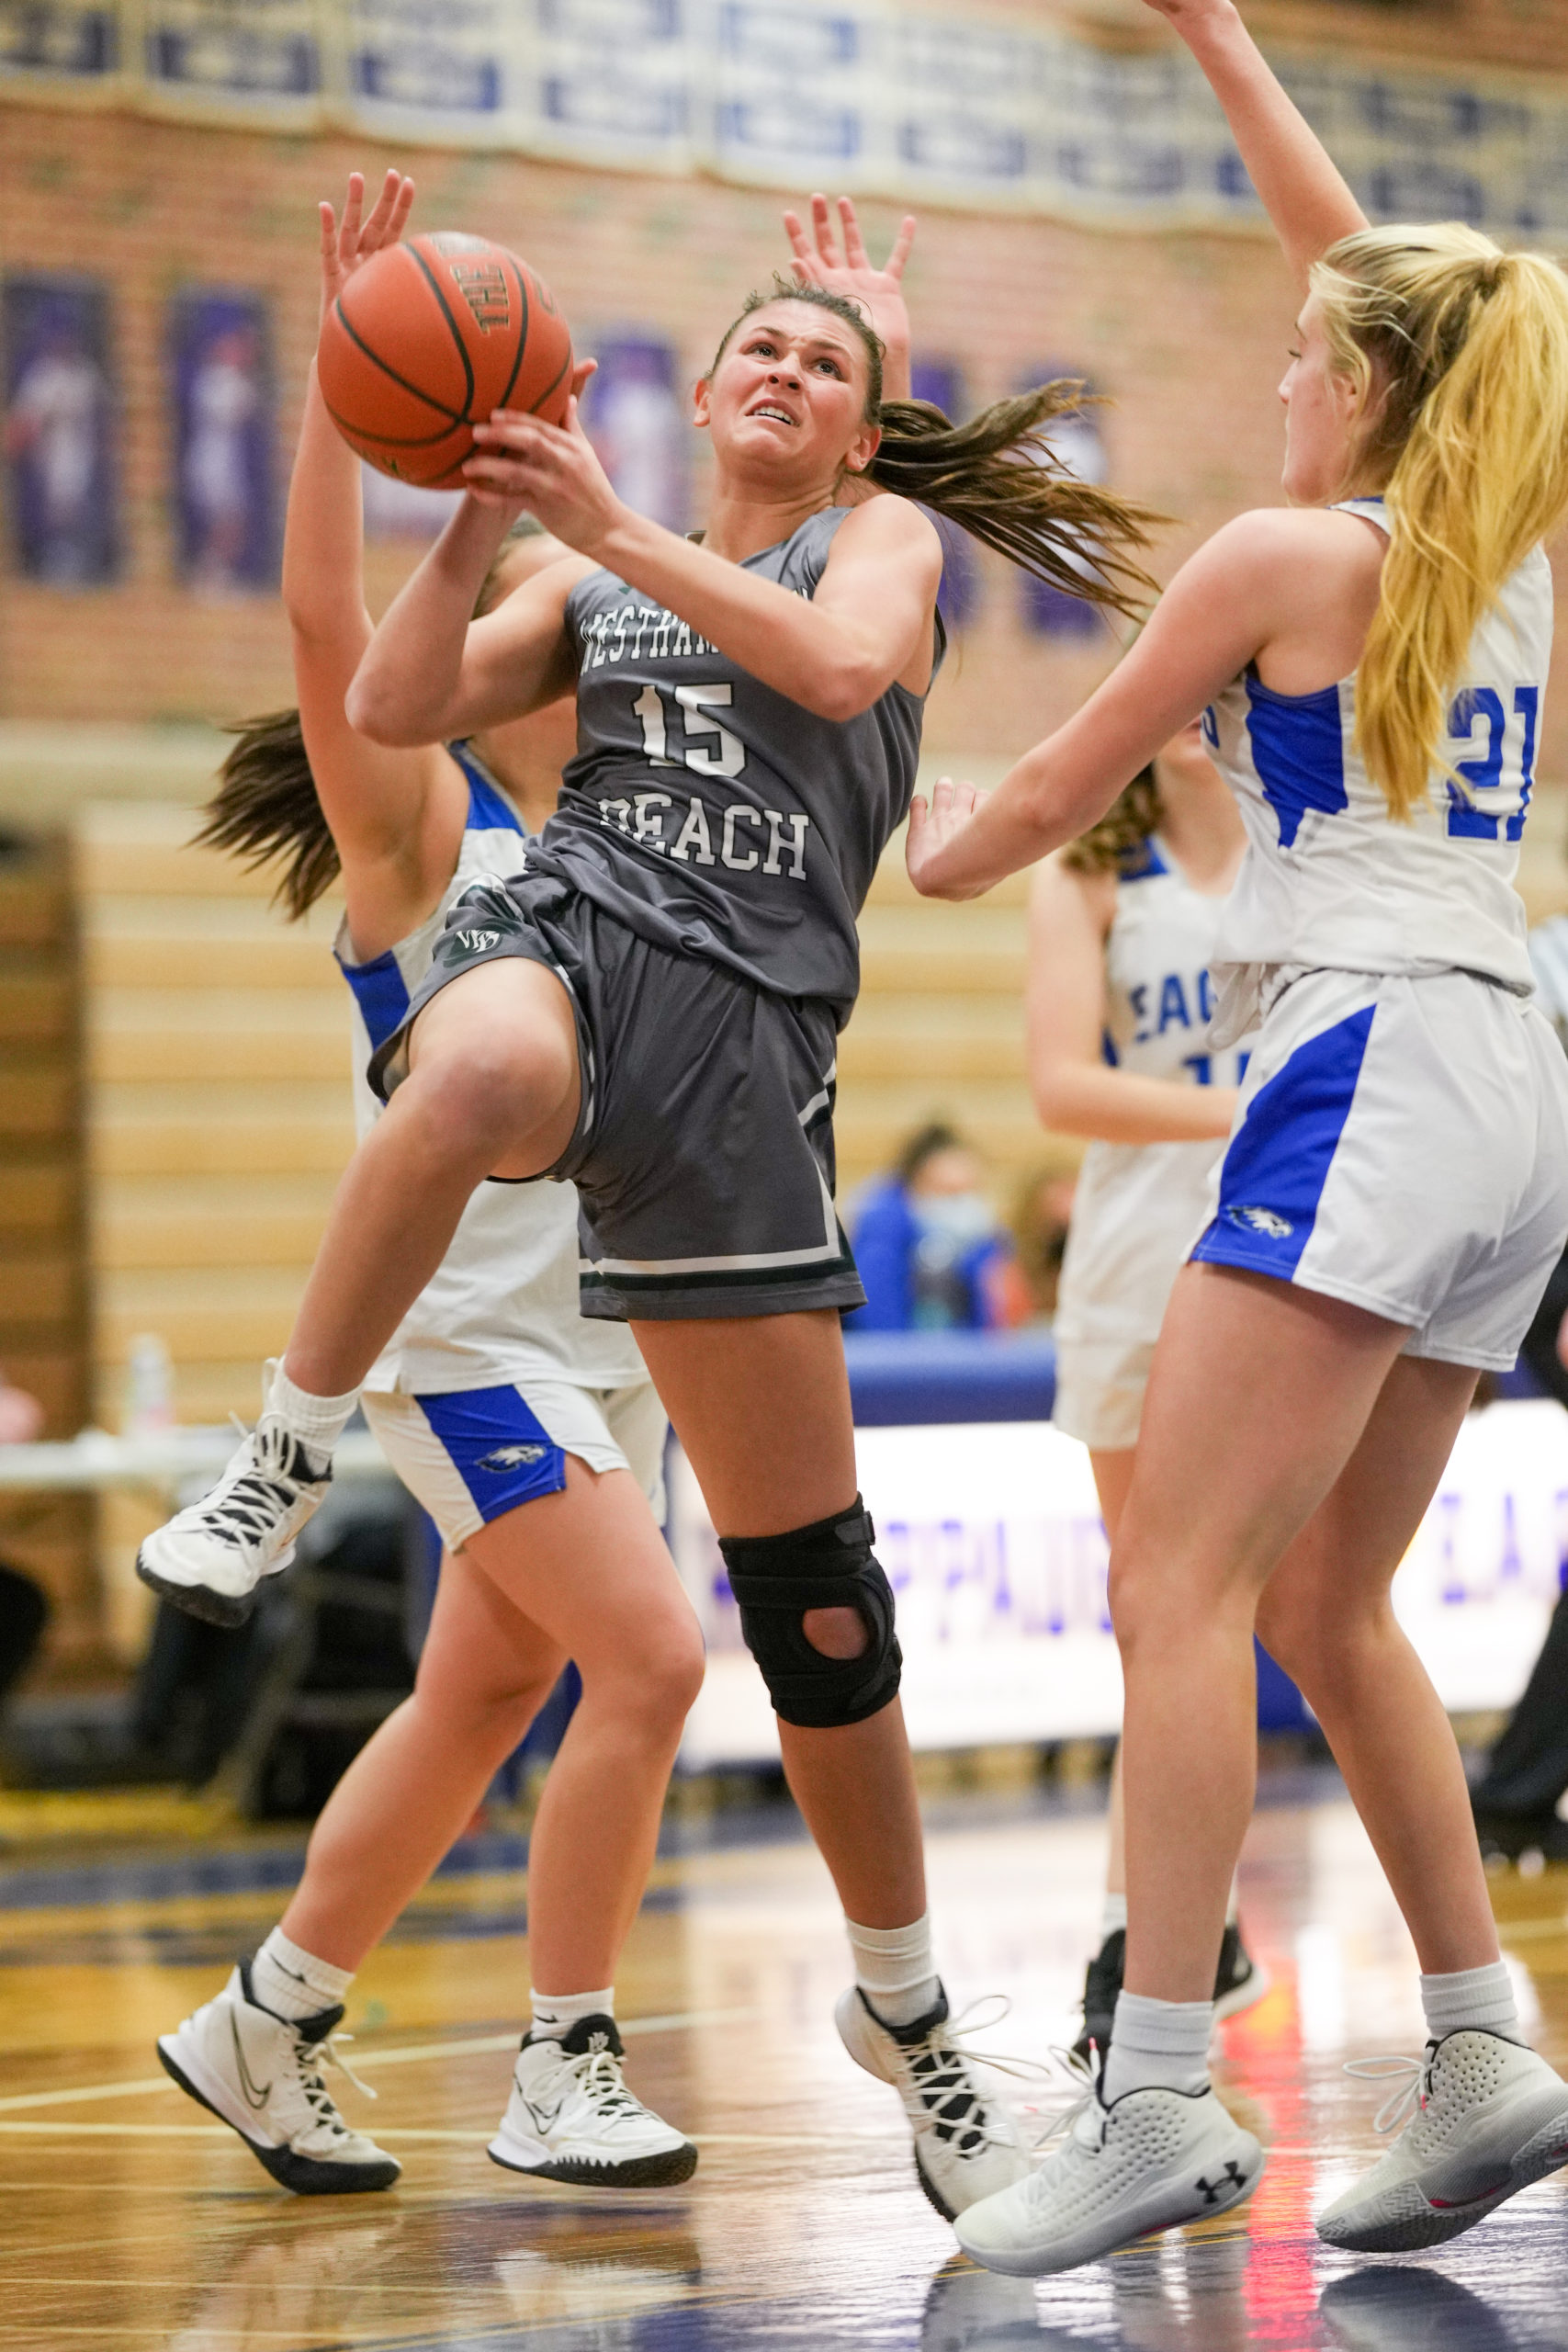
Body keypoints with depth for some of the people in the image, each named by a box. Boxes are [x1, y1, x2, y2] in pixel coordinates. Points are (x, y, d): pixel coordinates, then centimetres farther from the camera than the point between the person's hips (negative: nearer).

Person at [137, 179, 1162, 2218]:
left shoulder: (885, 538, 16)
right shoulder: (597, 581, 24)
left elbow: (839, 668, -8)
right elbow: (396, 711, 11)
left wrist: (612, 529, -13)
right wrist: (484, 519, -1)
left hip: (741, 1024, -1)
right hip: (560, 933, 1)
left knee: (808, 1572, -1)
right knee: (481, 1076, -44)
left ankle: (908, 2013, 15)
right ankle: (285, 1471, -28)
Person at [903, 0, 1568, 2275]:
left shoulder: (1289, 555, -3)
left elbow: (1057, 787, 6)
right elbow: (1370, 267, 30)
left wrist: (938, 854, 27)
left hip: (1371, 1066, -9)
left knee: (1181, 1581, -13)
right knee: (1324, 1603, 14)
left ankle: (1160, 2094, -21)